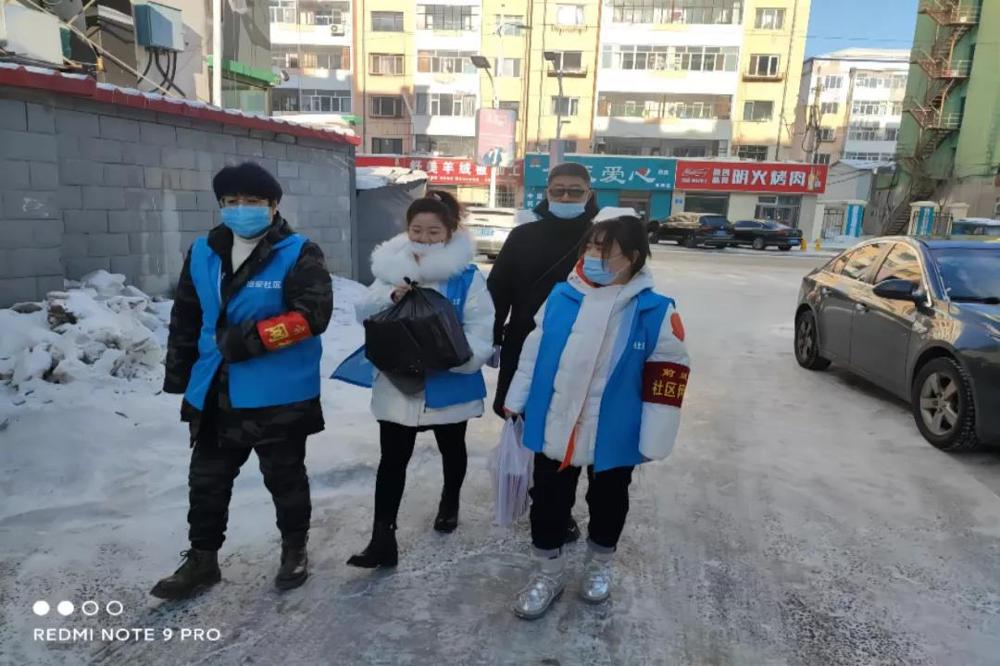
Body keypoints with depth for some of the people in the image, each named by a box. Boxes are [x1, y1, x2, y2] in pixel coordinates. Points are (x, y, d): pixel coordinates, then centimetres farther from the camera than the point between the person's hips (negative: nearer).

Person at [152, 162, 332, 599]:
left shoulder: (298, 254, -10)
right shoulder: (203, 254, 7)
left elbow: (313, 315, -20)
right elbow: (185, 318, 15)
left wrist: (253, 338, -23)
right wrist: (178, 373, 15)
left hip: (280, 396, -5)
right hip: (215, 394, 6)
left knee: (284, 478, 12)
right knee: (206, 481, 16)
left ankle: (294, 550, 33)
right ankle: (202, 560, 34)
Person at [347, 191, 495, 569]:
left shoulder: (467, 277, -14)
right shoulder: (392, 268, -1)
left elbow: (481, 333, -17)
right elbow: (365, 314, -4)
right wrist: (390, 297, -24)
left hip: (450, 385, -2)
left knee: (452, 450, 21)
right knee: (392, 459, 4)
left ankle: (450, 503, 49)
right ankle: (383, 538, 13)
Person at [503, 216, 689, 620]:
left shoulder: (656, 313, -14)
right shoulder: (561, 298, -5)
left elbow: (664, 384, -10)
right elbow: (534, 353, 5)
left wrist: (653, 443, -8)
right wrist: (516, 402, 10)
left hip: (613, 437, -2)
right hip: (553, 431, 2)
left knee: (607, 503, 20)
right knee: (548, 503, 14)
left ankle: (599, 565, 47)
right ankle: (549, 572, 37)